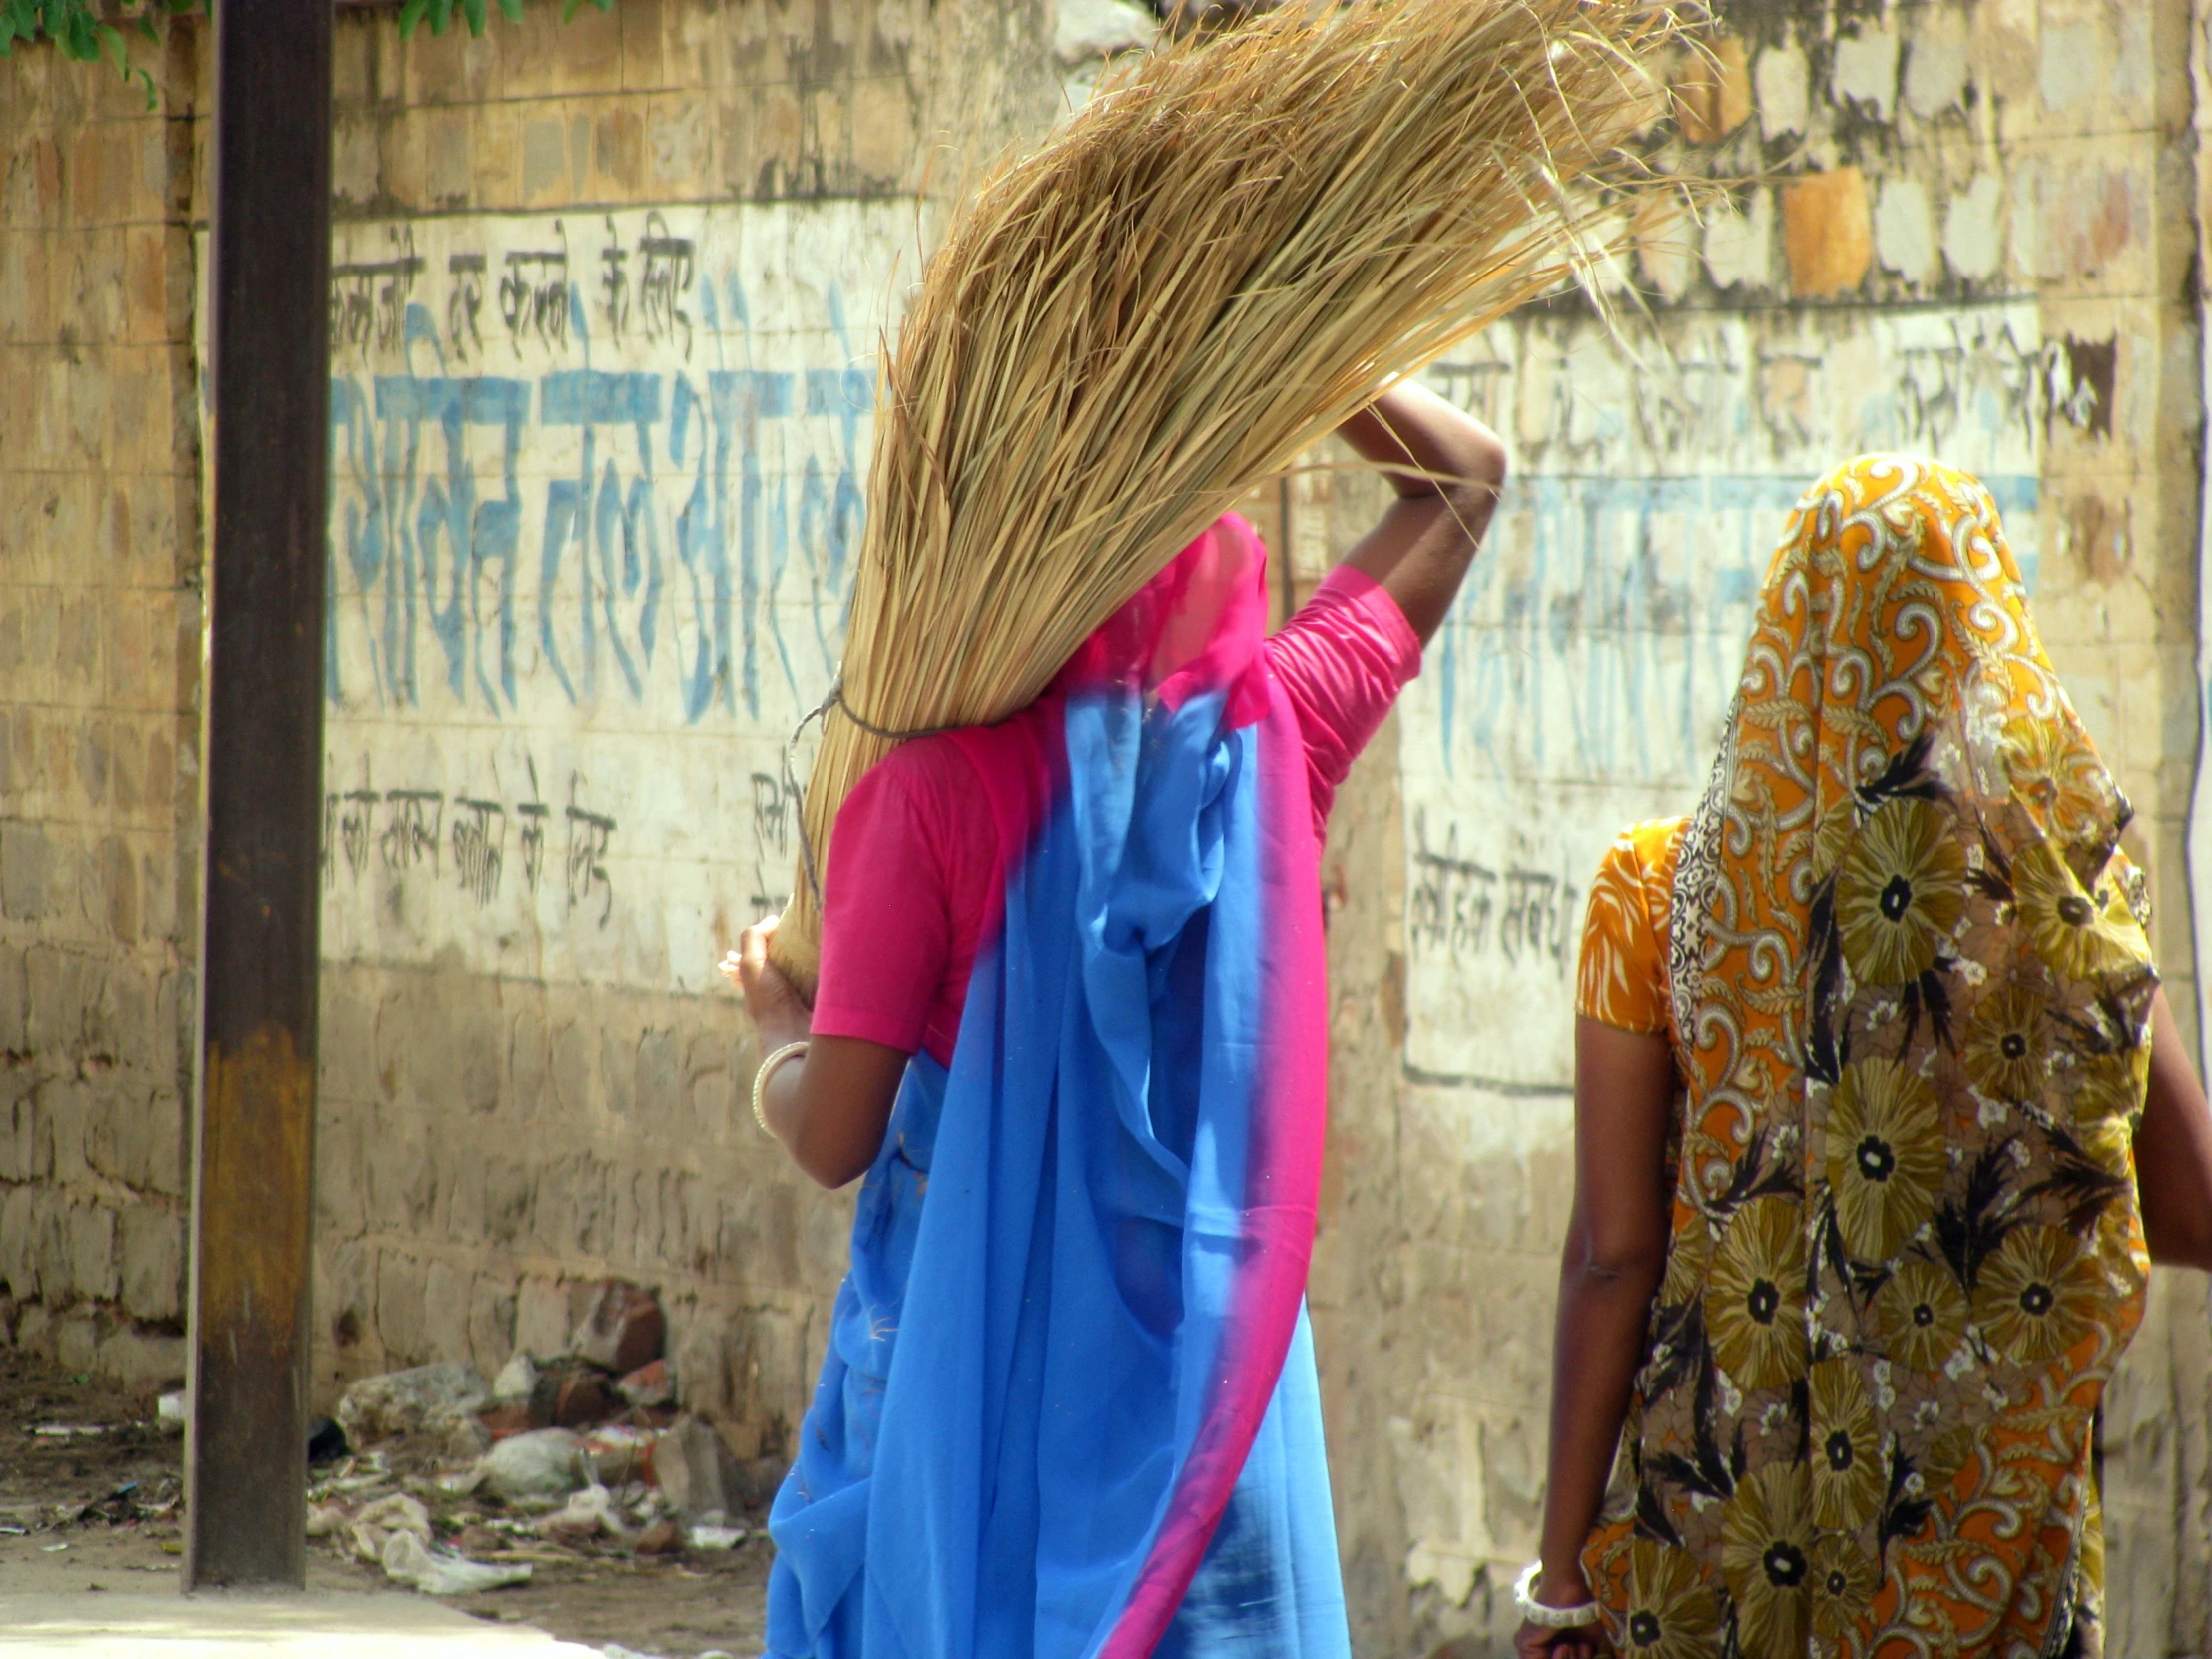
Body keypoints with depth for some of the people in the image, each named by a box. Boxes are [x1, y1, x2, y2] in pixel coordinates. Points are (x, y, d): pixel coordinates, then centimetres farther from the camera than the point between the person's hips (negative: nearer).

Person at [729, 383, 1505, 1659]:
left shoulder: (935, 786, -12)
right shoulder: (1274, 736, -3)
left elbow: (834, 1135, -11)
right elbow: (1465, 474, 12)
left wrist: (777, 1030, 11)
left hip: (974, 1355, -2)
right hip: (1214, 1357, 2)